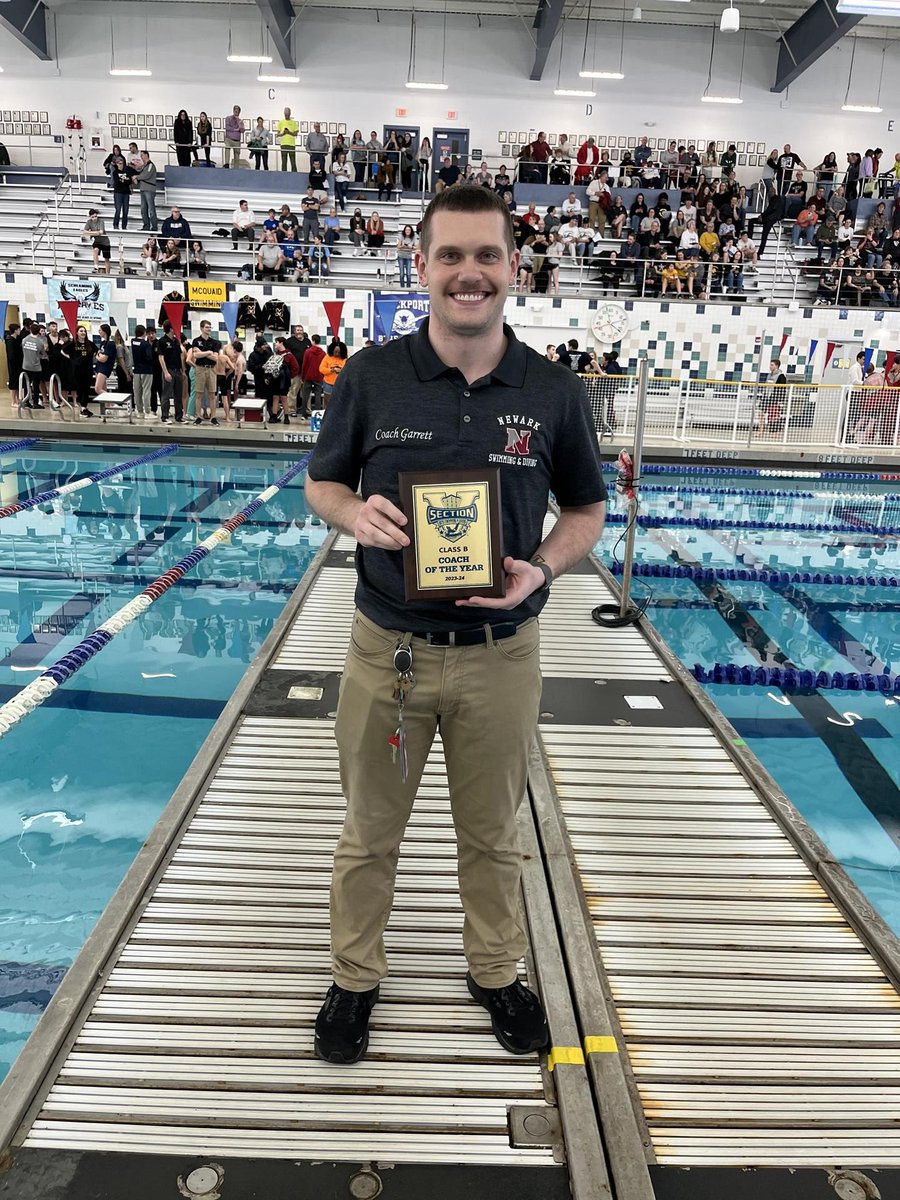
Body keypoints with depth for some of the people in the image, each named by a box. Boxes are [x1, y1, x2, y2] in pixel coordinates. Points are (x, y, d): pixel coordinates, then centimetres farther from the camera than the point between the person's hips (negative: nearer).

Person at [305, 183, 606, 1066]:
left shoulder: (555, 392, -4)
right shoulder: (370, 377, -6)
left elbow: (586, 510, 7)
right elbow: (321, 484, 6)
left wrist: (542, 568, -14)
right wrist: (355, 514, -17)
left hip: (502, 654, 1)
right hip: (388, 648, 0)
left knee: (493, 833, 19)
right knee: (370, 831, 16)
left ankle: (496, 971, 43)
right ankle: (355, 977, 39)